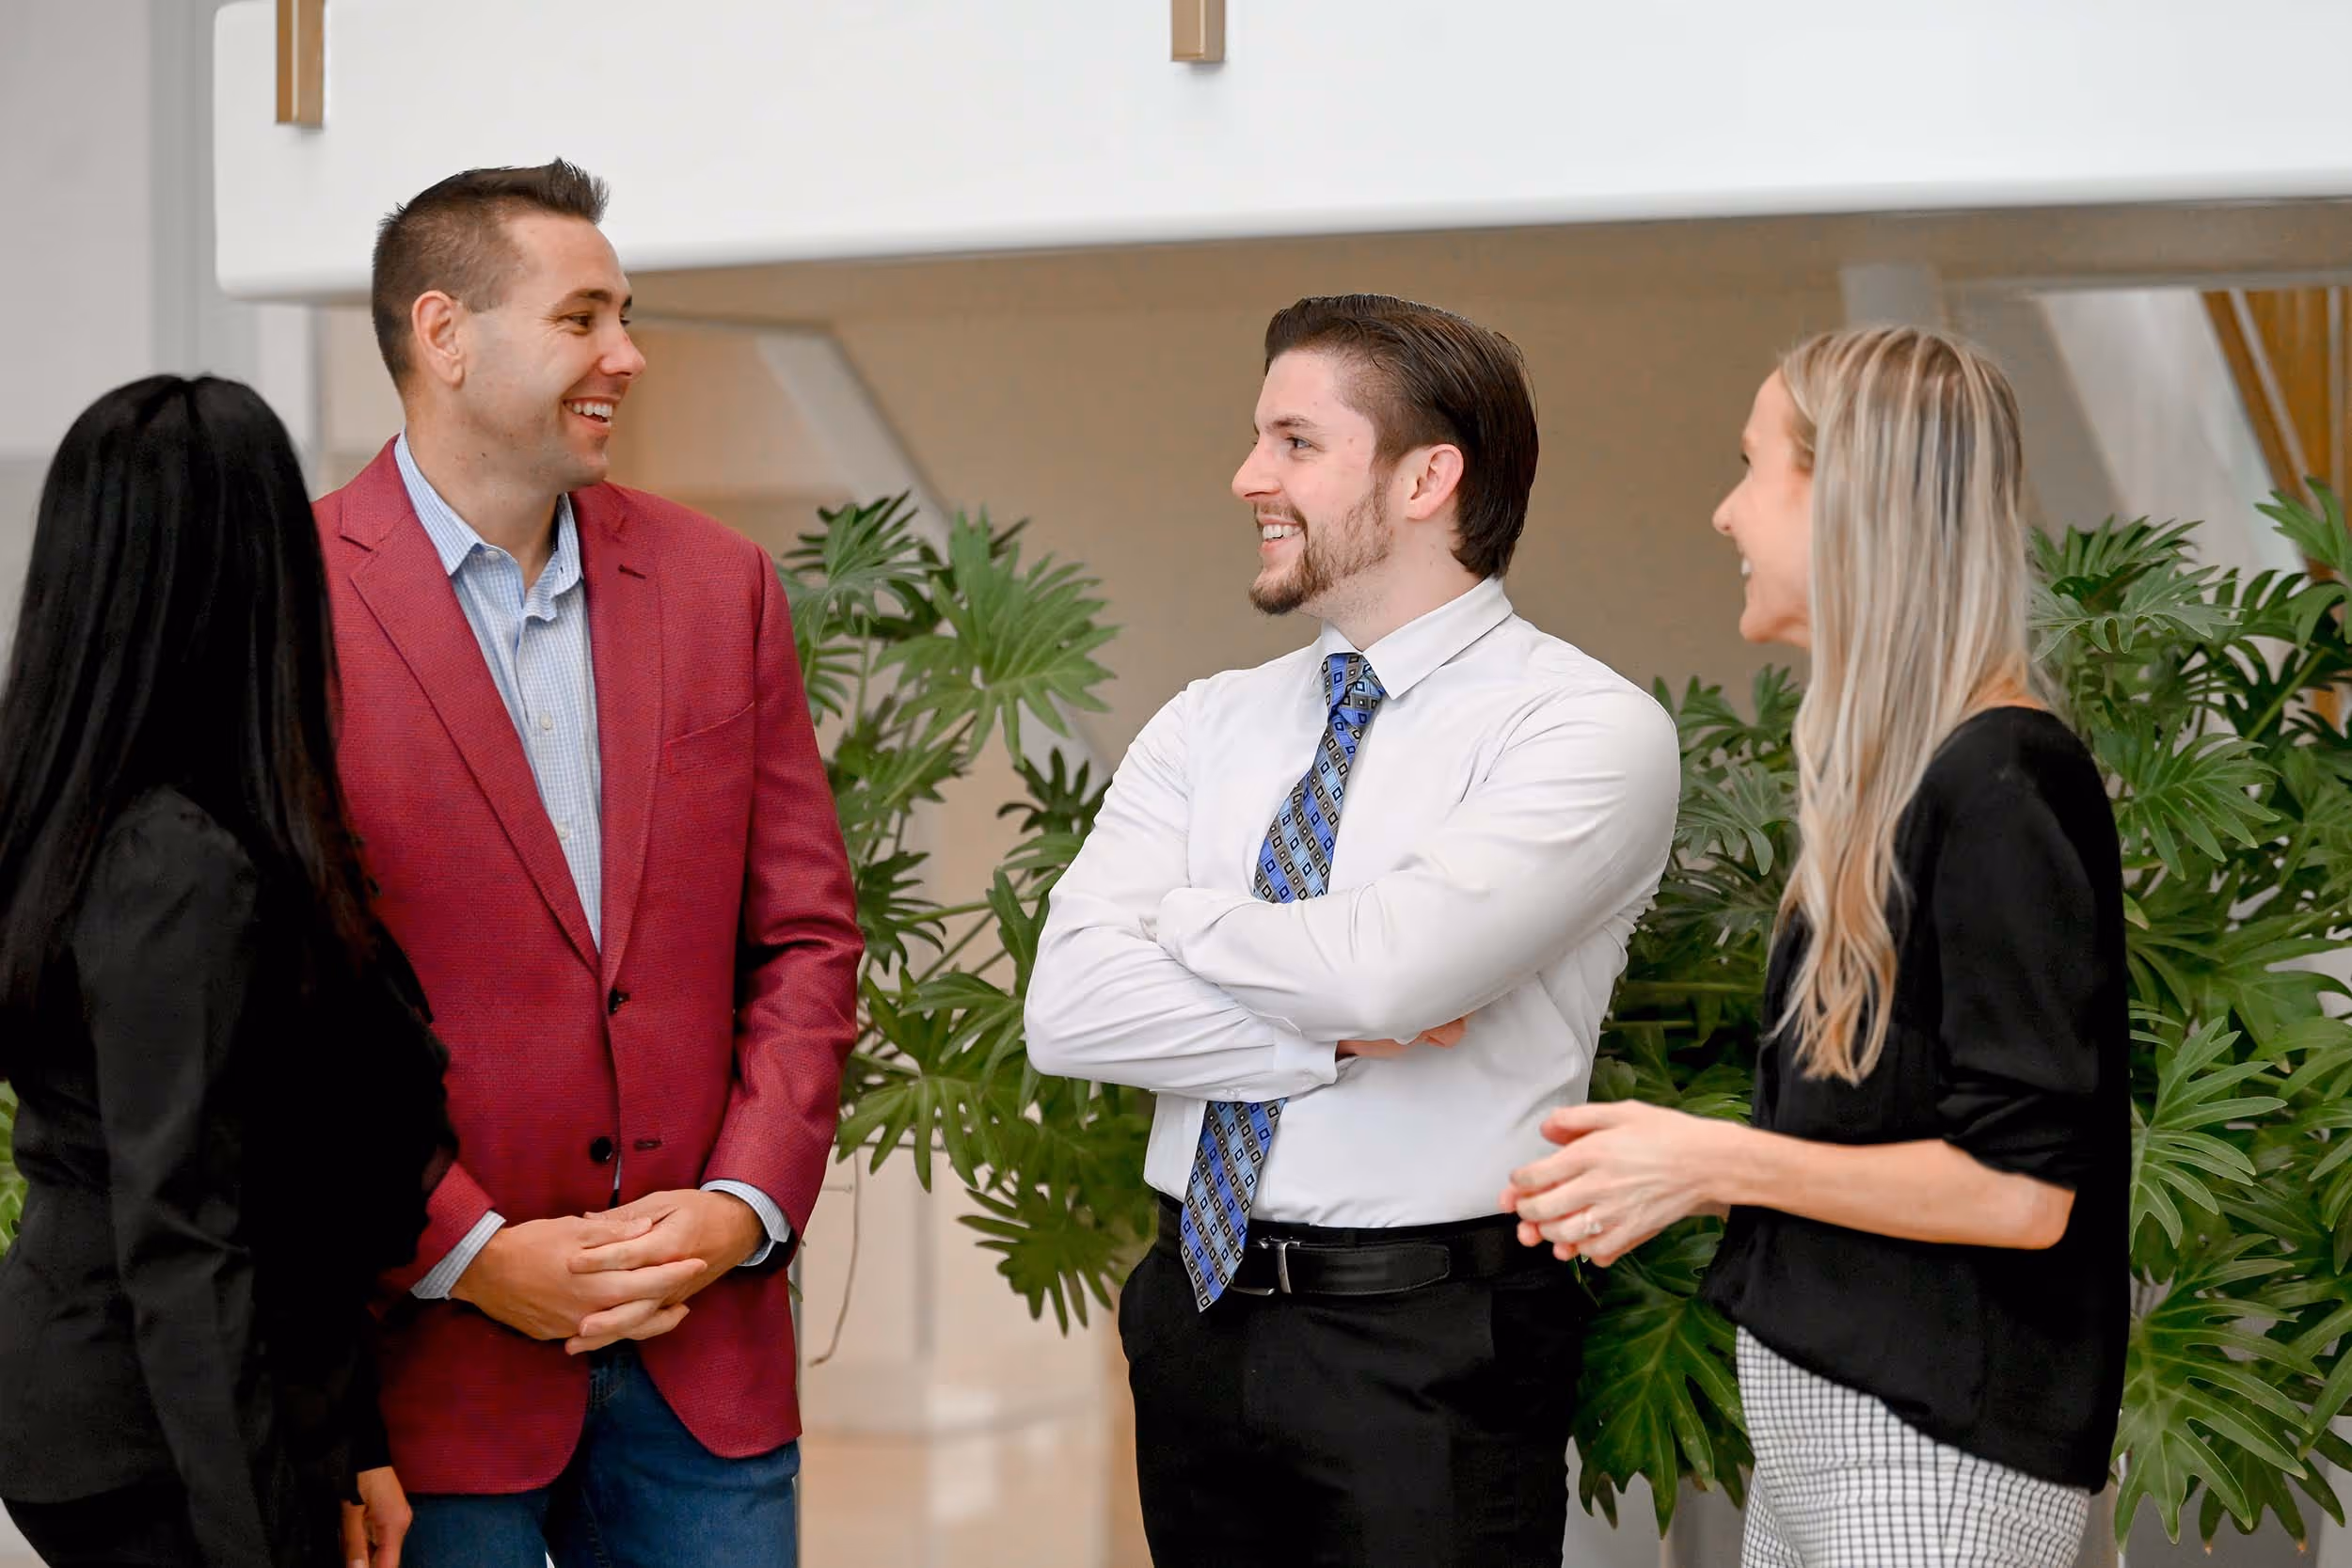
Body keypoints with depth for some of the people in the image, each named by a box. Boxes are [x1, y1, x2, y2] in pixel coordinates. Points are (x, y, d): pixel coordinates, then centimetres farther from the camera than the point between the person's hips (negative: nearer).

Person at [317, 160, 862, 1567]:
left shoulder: (719, 584, 9)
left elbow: (807, 939, 10)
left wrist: (744, 1205, -3)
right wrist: (472, 1257, -12)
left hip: (704, 1339, 4)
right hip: (425, 1367, -4)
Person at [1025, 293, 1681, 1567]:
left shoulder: (1591, 731, -8)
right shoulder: (1209, 725, 9)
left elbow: (1386, 965, -23)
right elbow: (1068, 1010, -3)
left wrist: (1180, 921, -5)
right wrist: (1346, 1037, -14)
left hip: (1431, 1350, -5)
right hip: (1197, 1311, 5)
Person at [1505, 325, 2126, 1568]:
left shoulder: (2002, 785, -16)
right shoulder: (1886, 768, 12)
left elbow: (2020, 1188, -20)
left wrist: (1712, 1161, -14)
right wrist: (1677, 1176, 5)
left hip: (1935, 1458, -8)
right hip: (1818, 1415, 8)